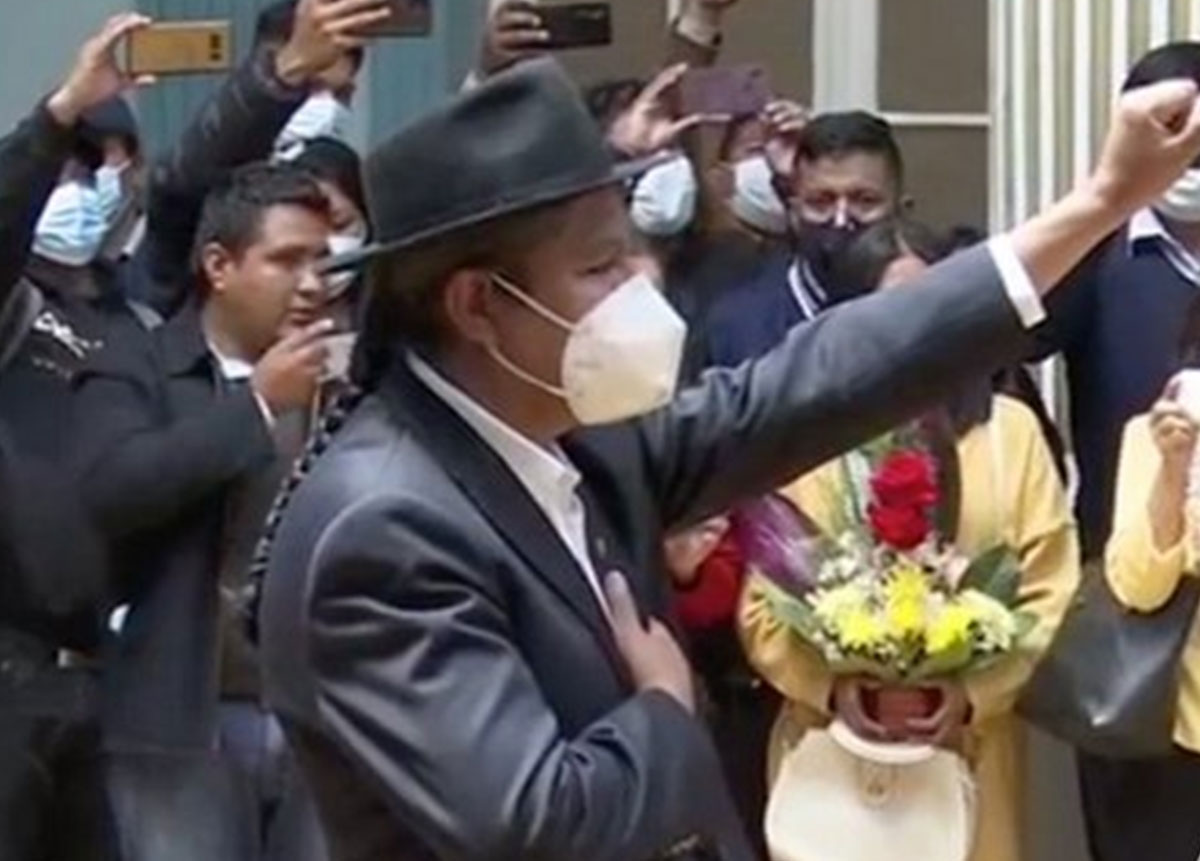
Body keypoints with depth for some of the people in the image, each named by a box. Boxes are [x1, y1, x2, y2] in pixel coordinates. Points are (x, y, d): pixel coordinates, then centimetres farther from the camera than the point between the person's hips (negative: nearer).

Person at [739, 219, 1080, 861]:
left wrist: (972, 694, -11)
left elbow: (1050, 592, 3)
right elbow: (764, 603, 0)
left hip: (969, 749, 1)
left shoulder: (1009, 429, 6)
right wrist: (833, 688, -15)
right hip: (834, 746, -1)